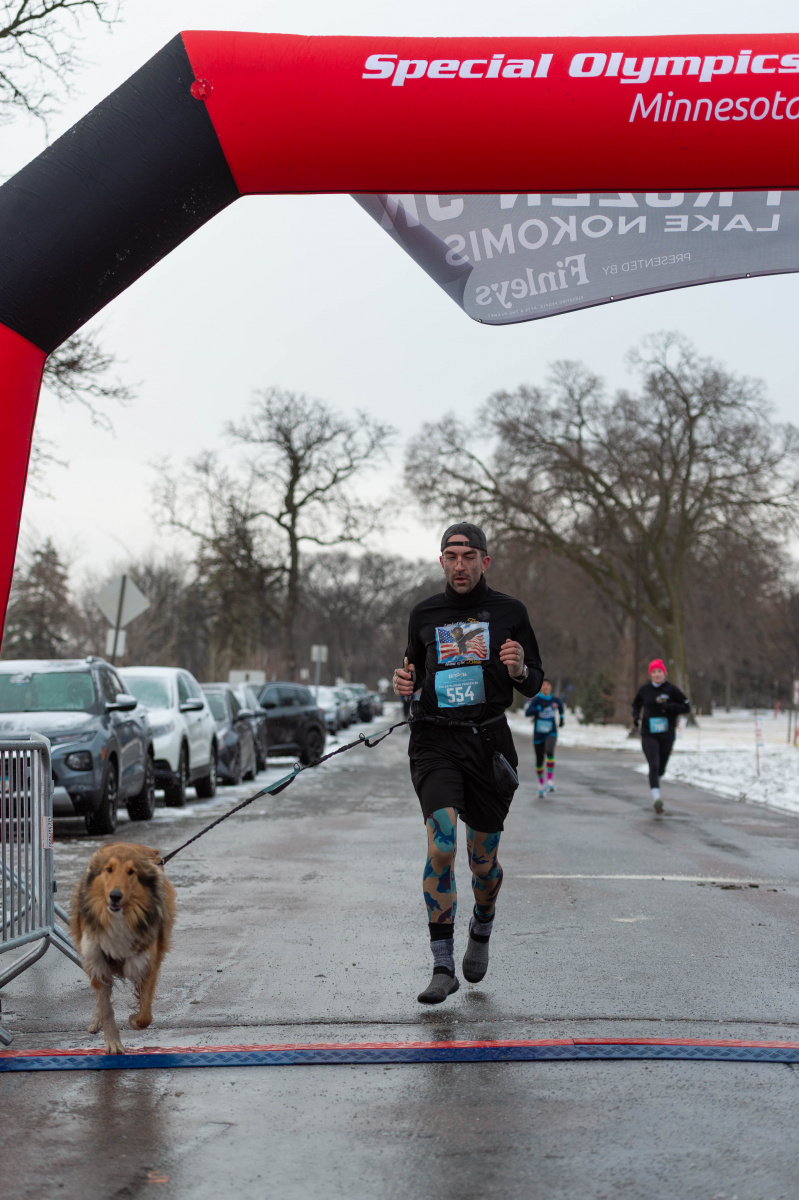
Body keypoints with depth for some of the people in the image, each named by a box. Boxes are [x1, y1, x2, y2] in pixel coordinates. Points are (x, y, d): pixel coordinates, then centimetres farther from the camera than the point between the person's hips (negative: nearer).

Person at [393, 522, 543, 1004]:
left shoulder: (510, 613, 4)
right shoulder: (424, 615, 8)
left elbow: (535, 684, 9)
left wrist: (519, 670, -14)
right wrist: (406, 684, -2)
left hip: (488, 742, 0)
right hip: (435, 742, 0)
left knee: (484, 859, 7)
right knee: (442, 844, -19)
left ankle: (482, 930, 39)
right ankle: (443, 966, -14)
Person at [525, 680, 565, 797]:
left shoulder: (555, 699, -2)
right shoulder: (536, 699, -12)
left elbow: (560, 704, 25)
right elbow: (527, 713, -28)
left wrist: (561, 717, 29)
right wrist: (540, 707, -38)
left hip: (551, 734, 0)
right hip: (538, 734, 0)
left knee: (550, 752, -30)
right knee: (540, 760, 10)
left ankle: (550, 780, -23)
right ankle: (541, 784, 35)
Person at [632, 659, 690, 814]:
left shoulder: (671, 689, -3)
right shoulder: (644, 690, 3)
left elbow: (686, 707, -3)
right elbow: (636, 704, 22)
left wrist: (668, 706, -17)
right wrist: (636, 716, 2)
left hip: (667, 735, 1)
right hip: (648, 735, -1)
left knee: (661, 769, 12)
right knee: (654, 766, -17)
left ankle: (656, 781, 47)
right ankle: (657, 798, -25)